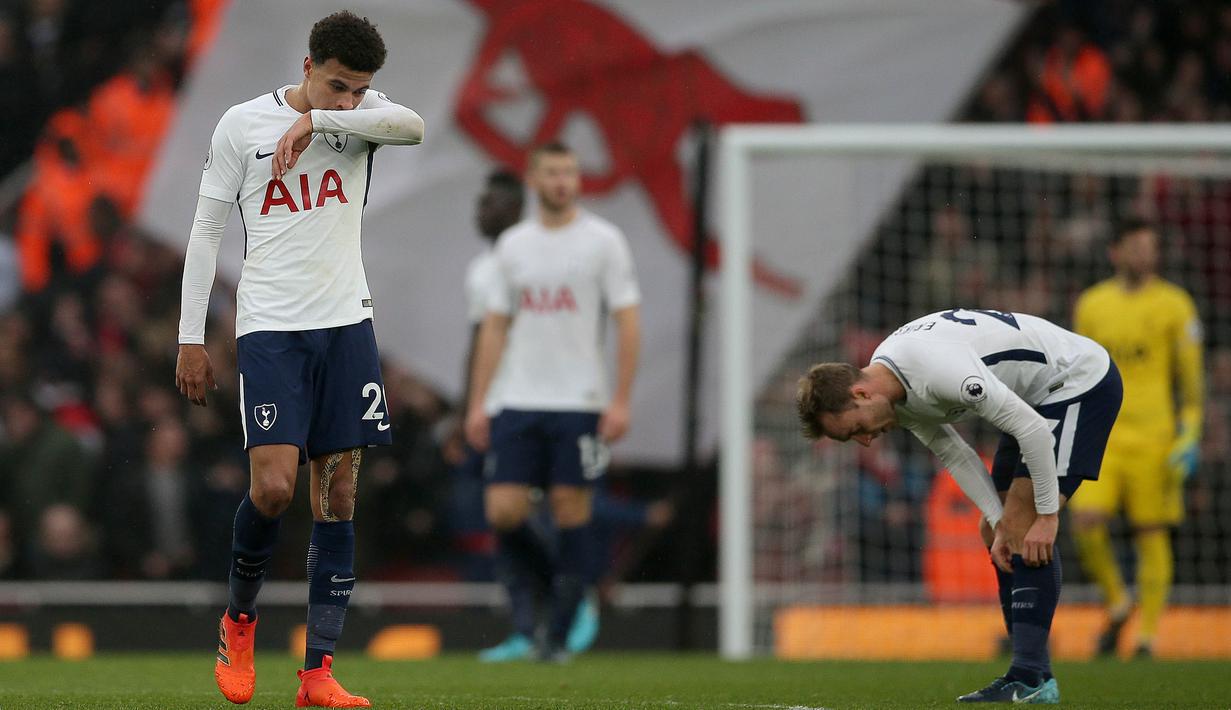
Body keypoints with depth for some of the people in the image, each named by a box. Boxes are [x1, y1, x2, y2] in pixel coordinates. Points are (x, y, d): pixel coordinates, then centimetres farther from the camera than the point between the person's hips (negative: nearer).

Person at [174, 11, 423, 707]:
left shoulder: (364, 116, 5)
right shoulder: (243, 124, 0)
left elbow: (413, 126, -18)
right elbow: (207, 229, 4)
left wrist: (316, 122, -24)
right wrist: (192, 337, 2)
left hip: (347, 324, 3)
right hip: (270, 329, -3)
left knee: (339, 499, 0)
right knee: (273, 486, -16)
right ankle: (240, 617, 13)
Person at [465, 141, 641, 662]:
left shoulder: (603, 241, 0)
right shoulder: (512, 245, 11)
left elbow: (628, 321, -3)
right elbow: (495, 326, 14)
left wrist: (621, 400, -10)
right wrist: (477, 403, 9)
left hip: (579, 404, -3)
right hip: (518, 403, 3)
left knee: (571, 512, -2)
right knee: (503, 512, -6)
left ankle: (558, 634, 5)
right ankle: (537, 585, 20)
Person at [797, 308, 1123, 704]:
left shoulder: (938, 371, -34)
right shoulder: (897, 389, -4)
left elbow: (1033, 431, -30)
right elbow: (954, 454, 4)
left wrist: (1047, 515, -23)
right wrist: (998, 523, -6)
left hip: (1082, 380, -10)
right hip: (1039, 395, 10)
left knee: (1022, 527, -19)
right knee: (996, 533, 7)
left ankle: (1031, 677, -21)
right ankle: (1031, 674, 9)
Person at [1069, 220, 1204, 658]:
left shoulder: (1174, 305, 2)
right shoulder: (1091, 305, 10)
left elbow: (1191, 378, 3)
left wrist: (1189, 436, -6)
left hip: (1153, 436, -2)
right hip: (1101, 435, 2)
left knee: (1151, 533, -2)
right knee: (1086, 521, -13)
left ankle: (1148, 634, 7)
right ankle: (1116, 603, 11)